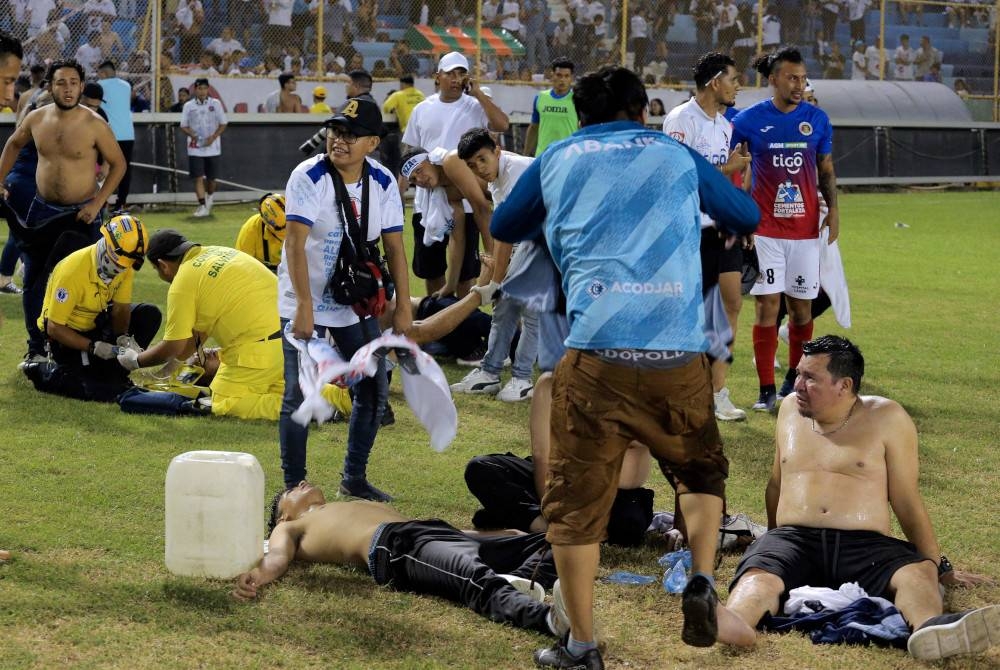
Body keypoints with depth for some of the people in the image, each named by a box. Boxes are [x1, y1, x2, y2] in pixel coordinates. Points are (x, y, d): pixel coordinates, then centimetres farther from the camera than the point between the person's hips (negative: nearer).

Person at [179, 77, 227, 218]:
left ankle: (210, 197, 39)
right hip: (195, 147, -1)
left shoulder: (215, 104, 1)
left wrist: (213, 137, -13)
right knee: (198, 177, -9)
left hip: (212, 147, 1)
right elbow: (183, 126, 6)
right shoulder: (188, 106, 3)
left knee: (211, 178, 10)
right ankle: (202, 206, -10)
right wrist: (192, 134, -15)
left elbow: (223, 124, 3)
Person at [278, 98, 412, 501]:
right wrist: (304, 307, -31)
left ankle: (355, 479, 22)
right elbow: (295, 244, -24)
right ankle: (293, 487, 5)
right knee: (299, 396, -5)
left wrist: (403, 307, -4)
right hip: (306, 303, -5)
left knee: (374, 389, 7)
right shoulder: (309, 177, -18)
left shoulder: (383, 183, -4)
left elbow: (394, 247, 1)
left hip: (357, 305, 5)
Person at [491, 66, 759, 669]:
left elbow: (503, 228, 33)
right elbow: (748, 217, 31)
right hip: (677, 350, 1)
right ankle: (703, 579, 0)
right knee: (701, 470, 23)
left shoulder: (558, 161, 17)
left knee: (577, 499, 6)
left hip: (595, 351, -1)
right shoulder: (678, 157, 18)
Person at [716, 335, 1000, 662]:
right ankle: (734, 622, -70)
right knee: (759, 573, -34)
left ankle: (930, 628, -69)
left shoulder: (886, 418, 4)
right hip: (794, 539, 2)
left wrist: (939, 567, 10)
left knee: (917, 573, -35)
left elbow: (907, 502, 8)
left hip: (865, 548, -2)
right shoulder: (791, 409, 18)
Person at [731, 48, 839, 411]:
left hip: (805, 227, 2)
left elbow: (826, 170, 14)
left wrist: (833, 208, 1)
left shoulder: (817, 119, 5)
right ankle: (766, 389, -3)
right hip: (764, 228, -2)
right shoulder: (749, 119, -3)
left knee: (801, 305, 6)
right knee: (767, 303, -7)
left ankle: (795, 378, 22)